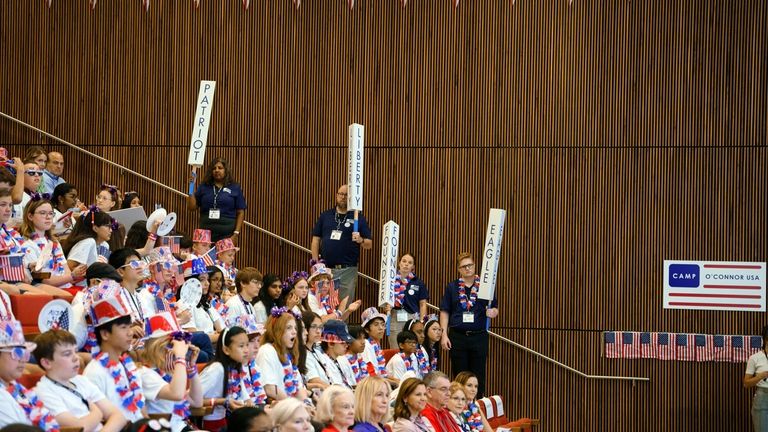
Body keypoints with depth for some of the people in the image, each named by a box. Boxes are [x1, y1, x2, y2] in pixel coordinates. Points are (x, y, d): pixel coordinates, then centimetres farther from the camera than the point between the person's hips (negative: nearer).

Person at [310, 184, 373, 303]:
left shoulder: (358, 218, 3)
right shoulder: (325, 216, 10)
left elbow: (369, 244, 2)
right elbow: (316, 240, 9)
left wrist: (360, 240, -20)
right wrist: (316, 263, -1)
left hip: (347, 270, -2)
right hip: (325, 268, 2)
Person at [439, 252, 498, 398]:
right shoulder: (452, 287, 6)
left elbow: (495, 309, 8)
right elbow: (444, 312, 6)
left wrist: (493, 312, -16)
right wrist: (444, 335, -1)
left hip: (479, 336, 0)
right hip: (457, 336, 1)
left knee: (478, 375, 3)